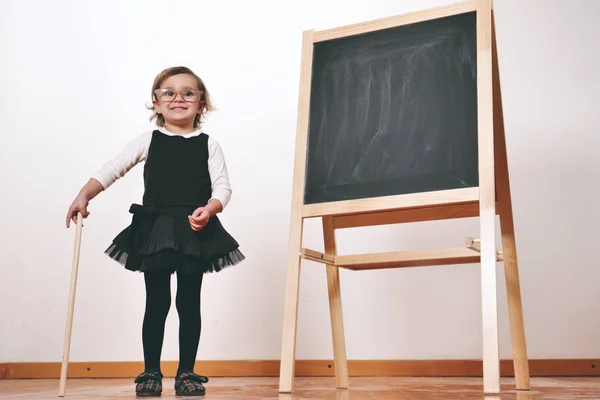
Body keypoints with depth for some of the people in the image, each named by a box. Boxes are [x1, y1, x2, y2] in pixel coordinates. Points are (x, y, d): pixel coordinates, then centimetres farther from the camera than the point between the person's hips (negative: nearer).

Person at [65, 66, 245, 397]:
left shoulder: (208, 145, 6)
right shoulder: (148, 141, 7)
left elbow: (222, 186, 0)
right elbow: (112, 169, 3)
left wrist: (209, 209, -20)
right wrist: (83, 196, -10)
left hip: (195, 231, 0)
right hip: (154, 229, 0)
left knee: (189, 303, 5)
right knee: (157, 302, 4)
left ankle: (186, 372, 15)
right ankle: (151, 372, 15)